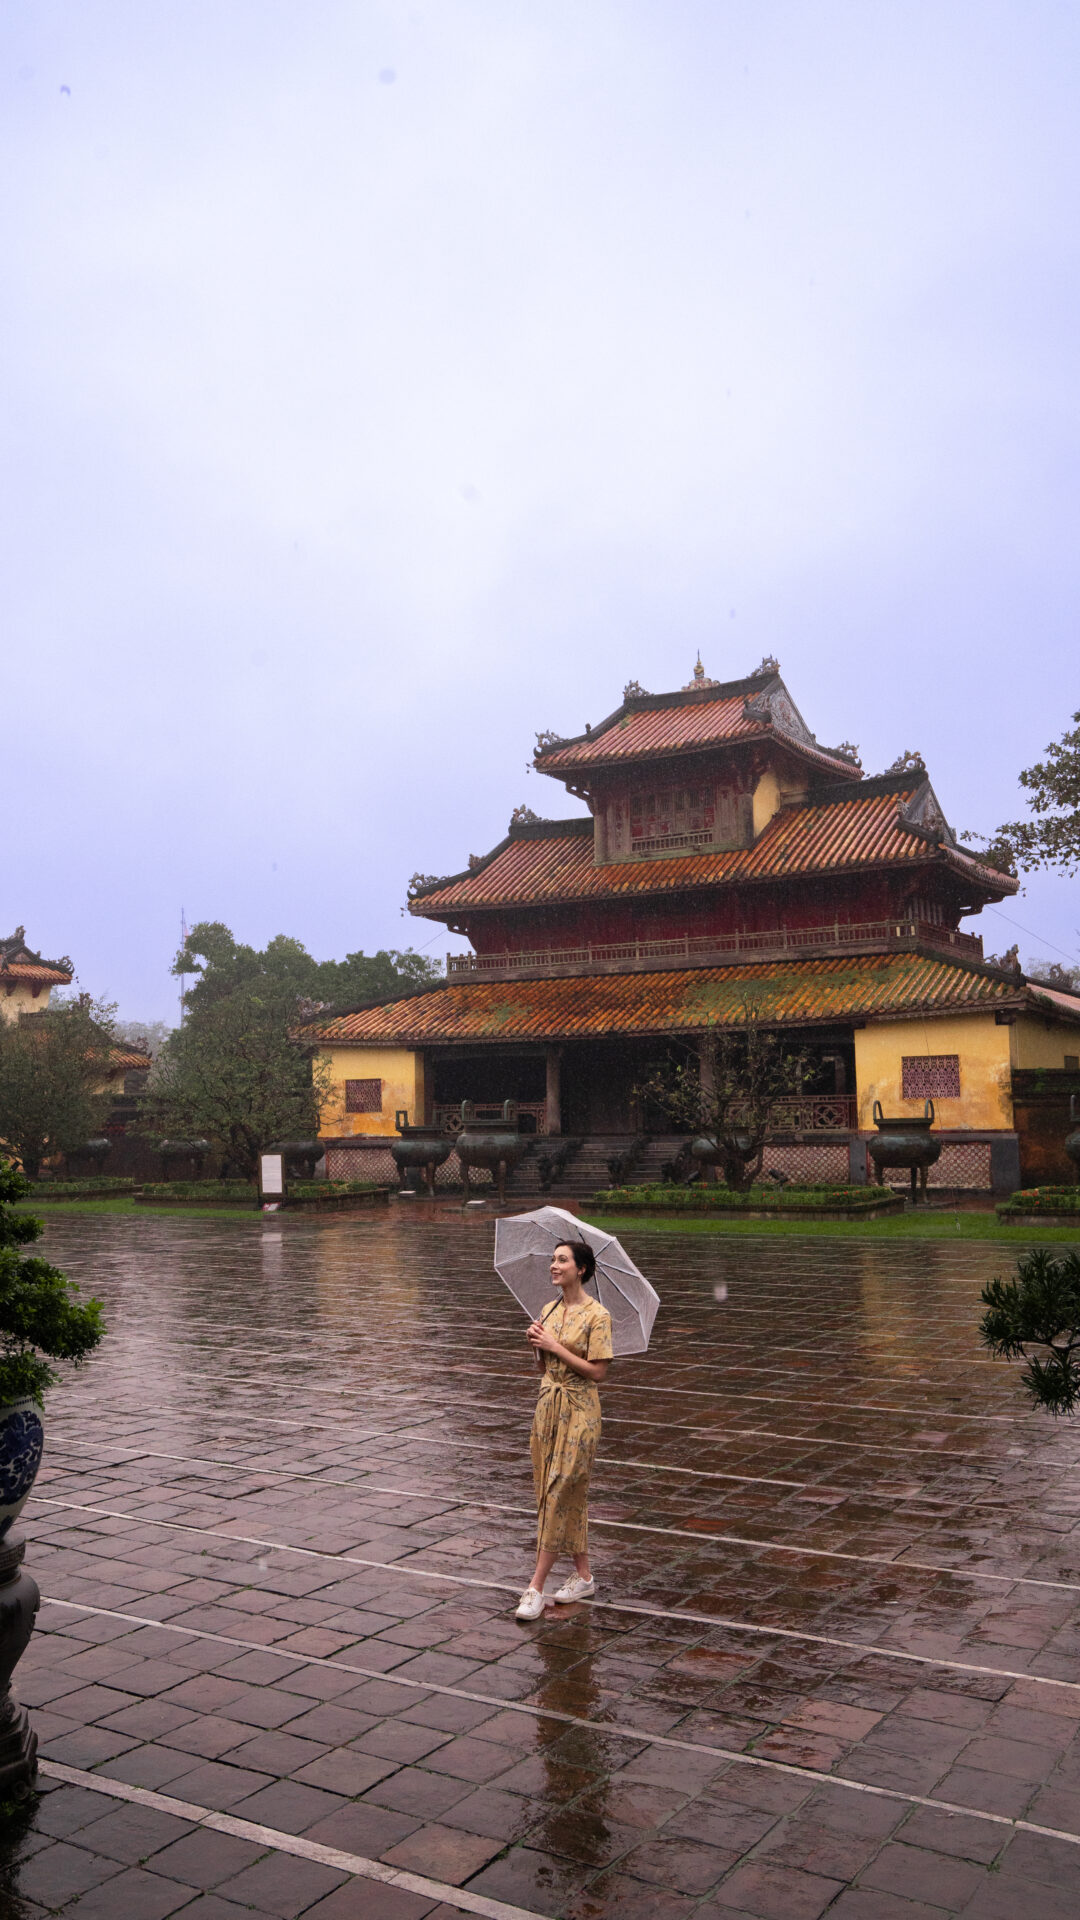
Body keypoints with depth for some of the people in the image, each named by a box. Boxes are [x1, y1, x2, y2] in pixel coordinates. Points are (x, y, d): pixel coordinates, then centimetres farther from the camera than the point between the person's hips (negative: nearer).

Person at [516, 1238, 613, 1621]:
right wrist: (537, 1345, -6)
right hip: (548, 1405, 7)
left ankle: (536, 1587, -2)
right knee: (570, 1494, 12)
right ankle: (583, 1576, 23)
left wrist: (556, 1346, -17)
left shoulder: (596, 1315, -12)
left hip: (579, 1410, -7)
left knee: (560, 1492, -5)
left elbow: (597, 1372, -16)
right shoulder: (549, 1310, 8)